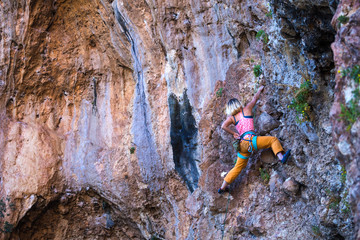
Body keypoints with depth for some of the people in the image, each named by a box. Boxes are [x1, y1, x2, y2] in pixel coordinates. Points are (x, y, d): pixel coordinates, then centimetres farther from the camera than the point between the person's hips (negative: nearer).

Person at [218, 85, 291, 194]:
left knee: (238, 167, 16)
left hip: (242, 144, 5)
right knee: (273, 139, -1)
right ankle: (281, 156, -28)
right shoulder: (246, 110, 11)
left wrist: (233, 133, 8)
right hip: (249, 139, -5)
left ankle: (223, 187, 20)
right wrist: (259, 90, 42)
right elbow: (255, 98, 25)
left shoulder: (231, 118, 16)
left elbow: (223, 126, -1)